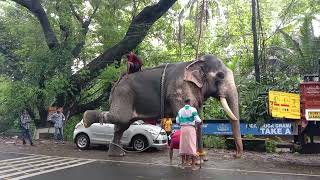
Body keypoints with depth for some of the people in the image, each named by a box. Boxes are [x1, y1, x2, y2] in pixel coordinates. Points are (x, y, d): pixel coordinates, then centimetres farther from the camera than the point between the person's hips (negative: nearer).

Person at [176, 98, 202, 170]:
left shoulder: (180, 110, 8)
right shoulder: (193, 109, -4)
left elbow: (177, 121, 13)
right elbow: (197, 120, -9)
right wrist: (200, 121, 12)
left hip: (183, 128, 4)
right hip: (191, 128, -4)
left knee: (183, 145, 11)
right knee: (192, 145, 0)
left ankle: (183, 163, 18)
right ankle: (193, 165, 1)